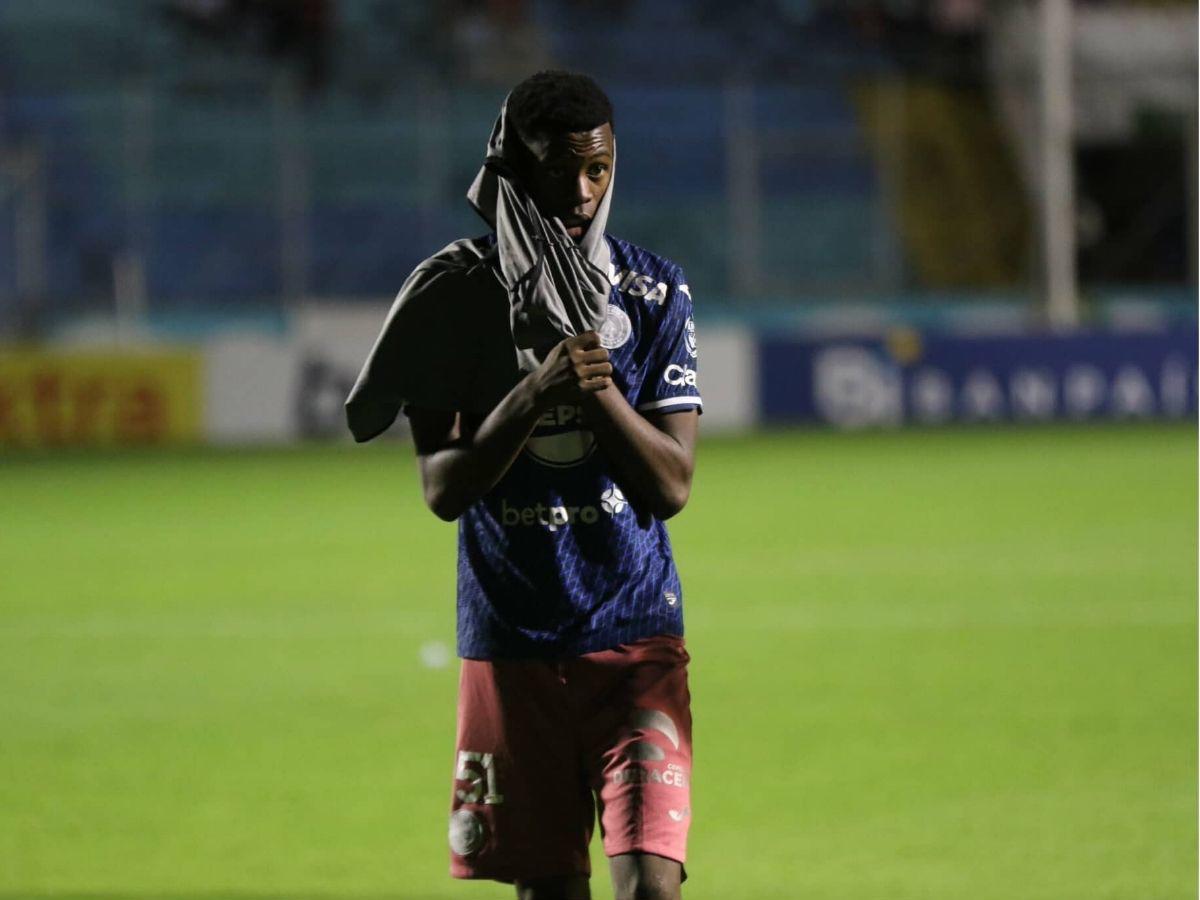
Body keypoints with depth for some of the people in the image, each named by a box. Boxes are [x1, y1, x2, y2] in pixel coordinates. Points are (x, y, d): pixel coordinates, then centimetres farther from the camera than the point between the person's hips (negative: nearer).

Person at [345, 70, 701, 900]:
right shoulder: (453, 295, -1)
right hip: (512, 641, 1)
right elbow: (443, 488, -7)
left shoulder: (653, 293, 1)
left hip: (635, 640, -1)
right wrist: (532, 395, -21)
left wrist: (599, 386, -20)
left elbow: (673, 486, -5)